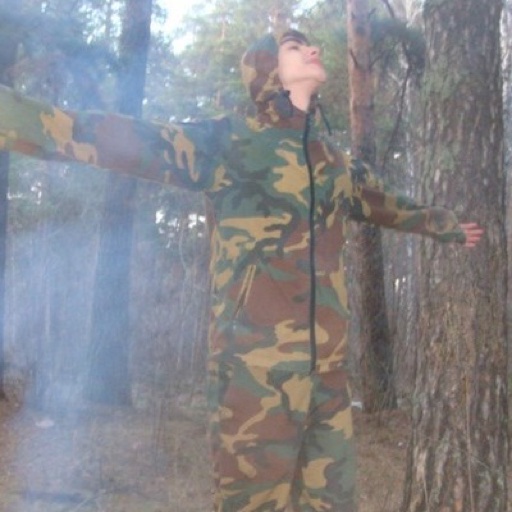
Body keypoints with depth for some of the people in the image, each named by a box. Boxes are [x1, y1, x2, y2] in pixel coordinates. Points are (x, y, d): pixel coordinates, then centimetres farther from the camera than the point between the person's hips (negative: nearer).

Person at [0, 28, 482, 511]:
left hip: (327, 365, 6)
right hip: (255, 363, -5)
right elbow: (124, 140, -5)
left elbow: (391, 205, 36)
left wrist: (448, 225, 53)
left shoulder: (339, 165, 18)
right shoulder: (228, 141, 1)